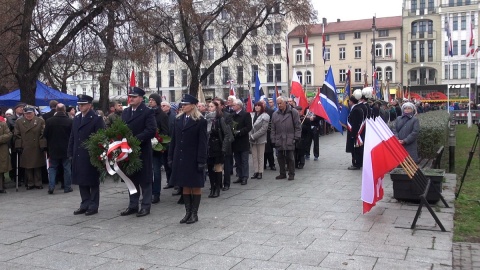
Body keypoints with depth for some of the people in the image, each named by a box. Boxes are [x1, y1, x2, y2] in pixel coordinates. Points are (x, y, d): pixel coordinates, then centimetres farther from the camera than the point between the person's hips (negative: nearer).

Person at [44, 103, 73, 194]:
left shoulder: (49, 121, -6)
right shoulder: (70, 121, -9)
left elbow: (45, 135, 0)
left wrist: (49, 145, 16)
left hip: (53, 149, 1)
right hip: (66, 149, -1)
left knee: (52, 168, 10)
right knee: (67, 168, 8)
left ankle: (51, 187, 3)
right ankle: (67, 187, 10)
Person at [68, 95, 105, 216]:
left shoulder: (97, 119, -7)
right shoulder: (76, 119, 13)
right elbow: (72, 137, 15)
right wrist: (70, 153, 9)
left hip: (91, 156, -6)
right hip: (78, 156, 6)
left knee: (93, 182, 3)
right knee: (81, 182, 11)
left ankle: (93, 206, 11)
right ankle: (85, 205, 21)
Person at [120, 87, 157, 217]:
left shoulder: (148, 112, -7)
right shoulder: (125, 112, 13)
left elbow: (151, 130, -16)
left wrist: (135, 139, -22)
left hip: (142, 151, -6)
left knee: (144, 179, 3)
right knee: (131, 179, 13)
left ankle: (146, 206, 11)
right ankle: (133, 205, 22)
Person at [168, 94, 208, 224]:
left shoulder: (200, 121, -7)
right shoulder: (178, 119, 9)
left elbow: (202, 143, -10)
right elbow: (174, 140, 11)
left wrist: (201, 161, -15)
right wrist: (171, 157, 6)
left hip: (193, 159, -5)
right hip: (180, 158, 5)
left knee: (195, 186, 5)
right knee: (185, 186, 10)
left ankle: (194, 213, 14)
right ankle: (188, 212, 19)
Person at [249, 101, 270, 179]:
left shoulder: (265, 116, -5)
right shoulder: (253, 115, 10)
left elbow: (263, 129, -12)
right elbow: (251, 127, 13)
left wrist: (254, 136, -14)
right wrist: (250, 136, -3)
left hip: (260, 139, -5)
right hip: (253, 140, 5)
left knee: (260, 157, 1)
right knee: (254, 156, 4)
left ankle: (260, 172, 7)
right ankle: (256, 172, 10)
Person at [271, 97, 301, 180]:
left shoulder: (293, 112, -2)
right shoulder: (275, 114, 11)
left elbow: (297, 126, -2)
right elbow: (273, 129, 12)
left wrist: (296, 137, -7)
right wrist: (273, 140, 6)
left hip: (289, 140, -4)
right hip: (279, 140, 4)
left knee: (290, 158, -1)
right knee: (280, 158, 9)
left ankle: (291, 174, 12)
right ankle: (282, 173, 21)